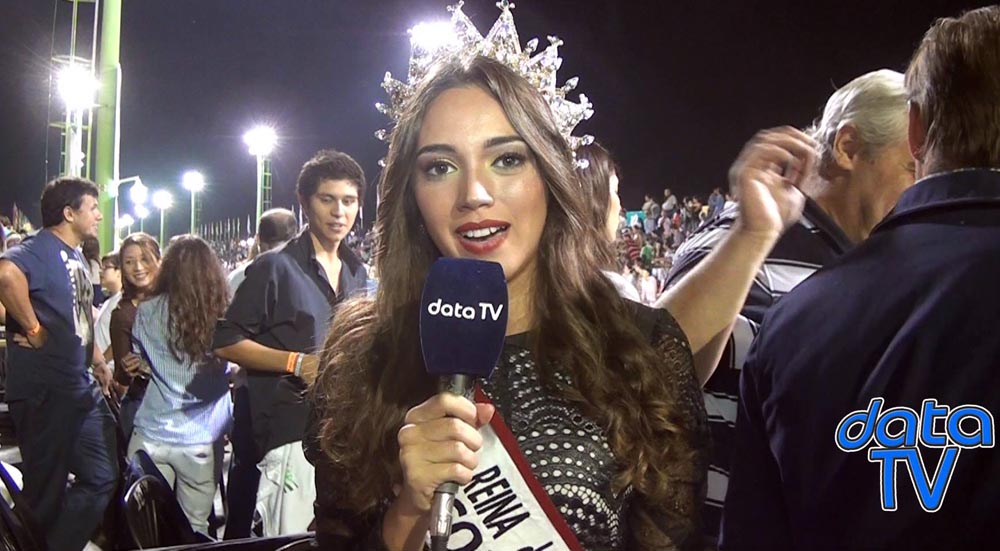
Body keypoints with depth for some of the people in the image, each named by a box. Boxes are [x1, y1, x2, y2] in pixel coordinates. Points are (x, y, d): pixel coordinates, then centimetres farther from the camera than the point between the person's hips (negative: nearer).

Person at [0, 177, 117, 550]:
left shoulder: (77, 257, 15)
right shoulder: (40, 248, -15)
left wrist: (97, 360, 20)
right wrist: (33, 329, -27)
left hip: (82, 389, 9)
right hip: (45, 393, -9)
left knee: (102, 478, 14)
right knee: (47, 491, 4)